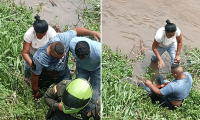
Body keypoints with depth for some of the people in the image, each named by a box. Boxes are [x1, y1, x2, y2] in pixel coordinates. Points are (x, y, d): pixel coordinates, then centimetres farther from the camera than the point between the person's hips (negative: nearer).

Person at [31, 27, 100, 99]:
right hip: (46, 79, -3)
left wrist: (92, 33, -27)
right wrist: (35, 91, -10)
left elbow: (75, 30, -18)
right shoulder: (39, 59, -43)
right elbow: (35, 75, -25)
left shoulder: (63, 39, -37)